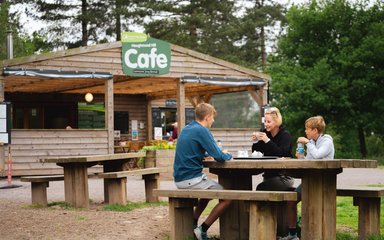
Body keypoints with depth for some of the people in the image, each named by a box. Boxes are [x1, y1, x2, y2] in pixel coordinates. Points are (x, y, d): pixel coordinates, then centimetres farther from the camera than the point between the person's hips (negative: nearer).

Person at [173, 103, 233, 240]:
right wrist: (228, 156, 5)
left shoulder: (186, 129, 14)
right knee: (227, 197, -6)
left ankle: (193, 224, 26)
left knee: (209, 190, 33)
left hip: (179, 179, 9)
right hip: (191, 179, -9)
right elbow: (219, 157, -16)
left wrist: (210, 154, 20)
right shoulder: (202, 131, -13)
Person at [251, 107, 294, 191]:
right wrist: (255, 142, -11)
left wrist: (267, 141, -27)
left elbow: (282, 154, -22)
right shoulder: (265, 133, 8)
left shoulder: (285, 135, -7)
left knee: (261, 188, -23)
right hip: (268, 175, 6)